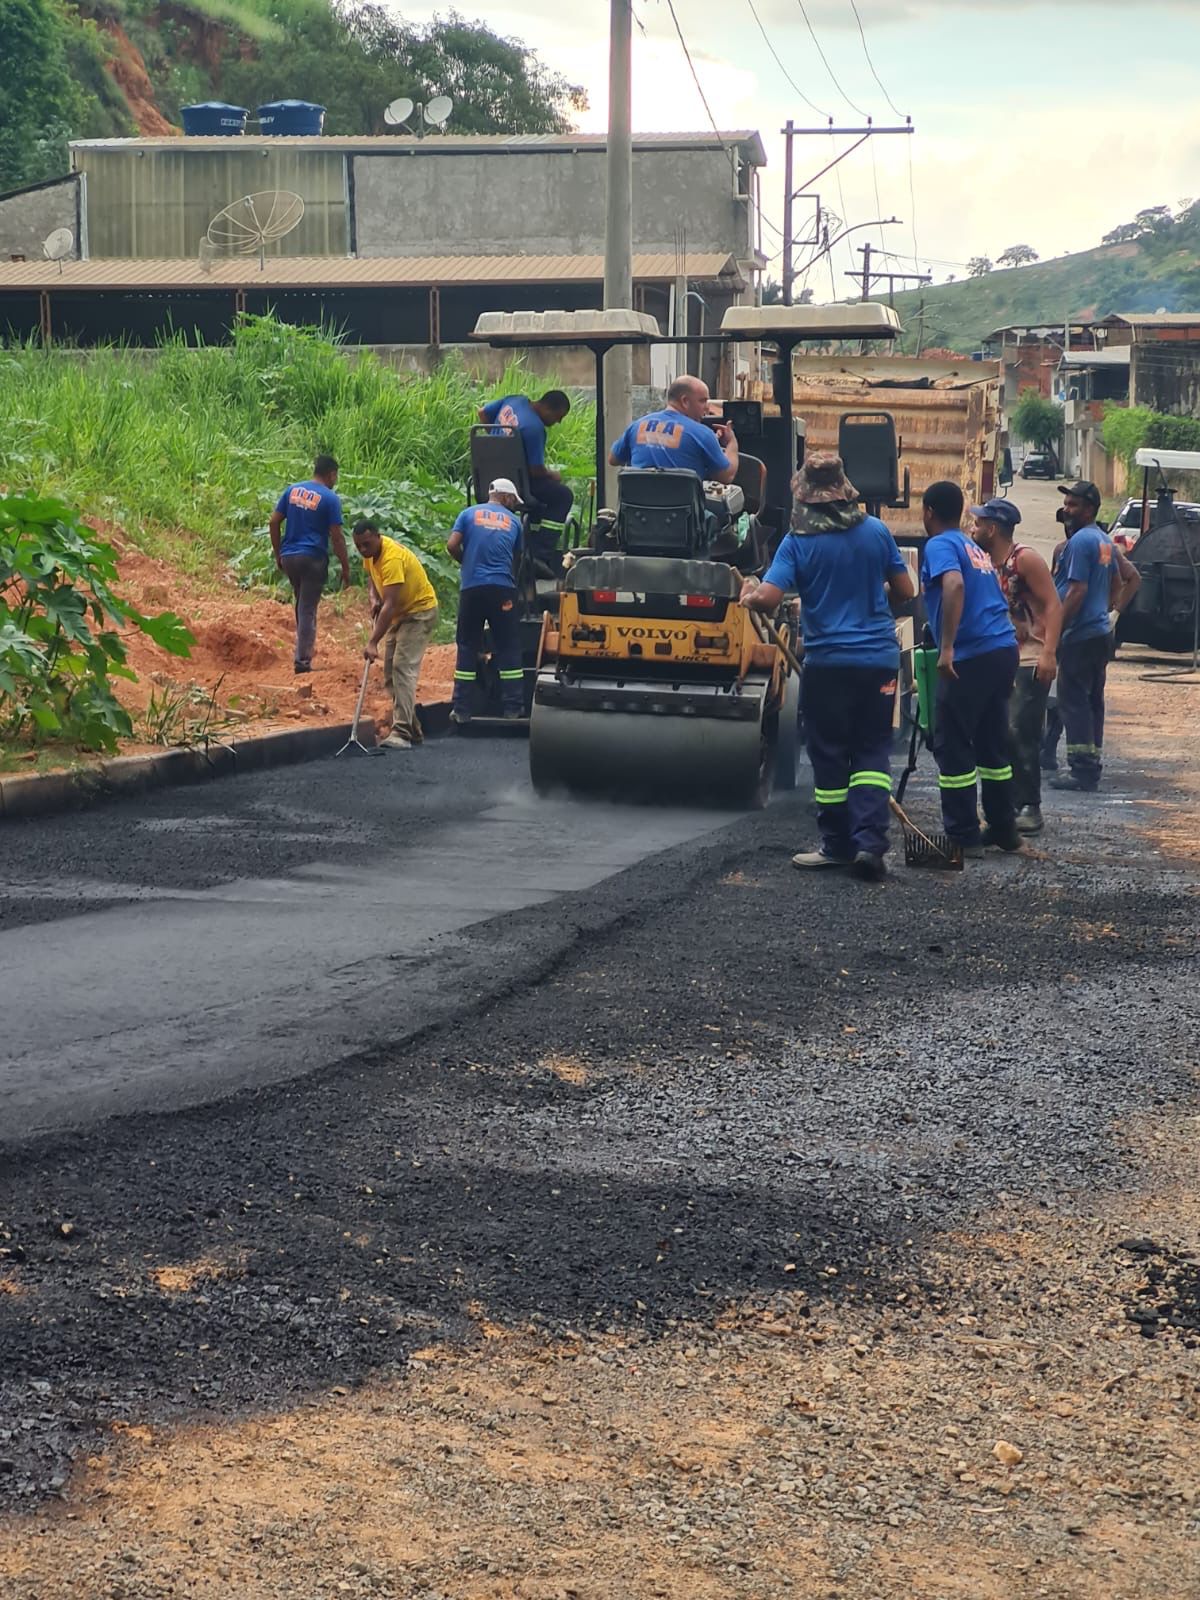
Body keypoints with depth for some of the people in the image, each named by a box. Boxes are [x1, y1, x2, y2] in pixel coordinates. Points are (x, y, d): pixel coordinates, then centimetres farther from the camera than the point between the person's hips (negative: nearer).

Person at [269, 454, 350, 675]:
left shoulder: (292, 490, 7)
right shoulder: (330, 499, -8)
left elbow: (274, 522, 7)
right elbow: (337, 537, -10)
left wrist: (278, 554, 15)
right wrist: (346, 568, -3)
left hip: (289, 557, 5)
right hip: (313, 558, -5)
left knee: (301, 605, 20)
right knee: (308, 609, -1)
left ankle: (303, 651, 24)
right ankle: (302, 661, -2)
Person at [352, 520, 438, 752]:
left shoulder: (392, 558, -31)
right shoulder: (371, 552, -3)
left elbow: (390, 605, -35)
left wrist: (373, 643, -39)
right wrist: (374, 599, -4)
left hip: (420, 612, -10)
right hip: (400, 613, 10)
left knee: (404, 668, -21)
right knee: (390, 671, 8)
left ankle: (402, 733, -27)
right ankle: (413, 731, 15)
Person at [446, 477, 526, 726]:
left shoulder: (469, 514, 9)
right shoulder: (513, 521, 12)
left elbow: (452, 545, -1)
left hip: (472, 587, 0)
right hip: (502, 588, 0)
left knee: (468, 648, 4)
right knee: (508, 648, 6)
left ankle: (461, 710, 2)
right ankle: (512, 707, 6)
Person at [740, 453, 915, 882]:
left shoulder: (798, 542, -8)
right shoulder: (876, 532, 0)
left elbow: (767, 599, -16)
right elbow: (904, 591, 9)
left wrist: (749, 593, 7)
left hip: (827, 662, -2)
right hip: (879, 659, 2)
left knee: (829, 755, 9)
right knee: (872, 751, 8)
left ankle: (837, 845, 15)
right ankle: (869, 841, -6)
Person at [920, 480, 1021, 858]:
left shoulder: (940, 546, -4)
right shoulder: (975, 548, 22)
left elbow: (954, 584, -23)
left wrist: (946, 648, -28)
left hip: (971, 657, -9)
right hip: (1004, 649, 9)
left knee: (952, 747, -2)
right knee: (992, 744, 17)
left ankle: (963, 837, -2)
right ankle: (1003, 828, 22)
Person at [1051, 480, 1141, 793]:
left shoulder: (1080, 542, -15)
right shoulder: (1104, 541, 15)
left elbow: (1077, 592, -21)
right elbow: (1132, 578, 24)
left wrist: (1054, 632, -17)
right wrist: (1115, 609, 21)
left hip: (1079, 637, -10)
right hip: (1100, 633, 10)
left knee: (1074, 702, -7)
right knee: (1093, 701, 13)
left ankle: (1081, 771, -9)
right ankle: (1091, 767, 18)